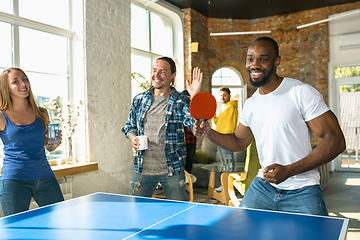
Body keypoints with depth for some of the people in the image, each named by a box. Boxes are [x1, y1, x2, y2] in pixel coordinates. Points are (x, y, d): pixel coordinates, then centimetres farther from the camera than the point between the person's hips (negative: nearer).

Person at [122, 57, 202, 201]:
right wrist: (133, 137, -4)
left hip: (172, 171, -2)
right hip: (142, 169, 2)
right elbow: (129, 126, 18)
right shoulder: (139, 100, 6)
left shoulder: (181, 101, -4)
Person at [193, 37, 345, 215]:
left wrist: (288, 170, -24)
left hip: (301, 193, -5)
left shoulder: (302, 92, -13)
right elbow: (238, 142, 19)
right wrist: (209, 133, -1)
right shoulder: (250, 104, 7)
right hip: (263, 186, 5)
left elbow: (336, 140, -16)